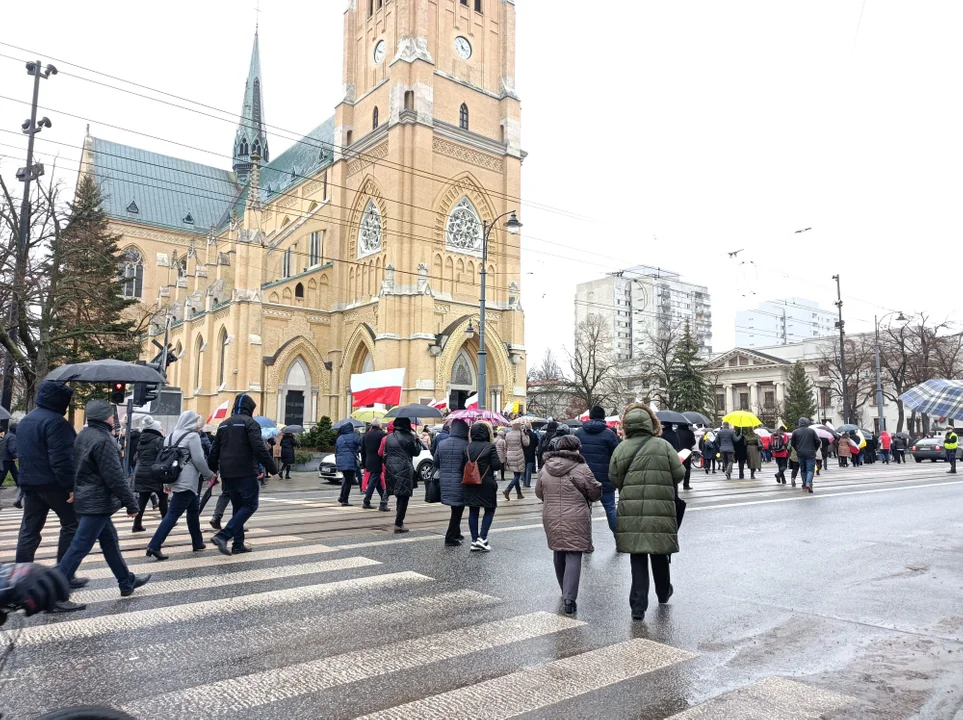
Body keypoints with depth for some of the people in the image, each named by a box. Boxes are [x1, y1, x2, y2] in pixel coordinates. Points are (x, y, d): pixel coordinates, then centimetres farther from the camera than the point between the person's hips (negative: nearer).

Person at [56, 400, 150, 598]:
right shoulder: (103, 440, -21)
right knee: (80, 546, -4)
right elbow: (115, 476, -22)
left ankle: (126, 581, 26)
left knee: (109, 541, 16)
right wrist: (131, 503, -15)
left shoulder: (83, 435, 9)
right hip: (97, 502, -10)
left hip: (86, 498, 10)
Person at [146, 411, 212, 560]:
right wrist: (209, 474, 0)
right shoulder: (192, 436, -11)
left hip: (175, 479, 9)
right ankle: (154, 546, -13)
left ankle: (197, 543, 27)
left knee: (193, 511, 19)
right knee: (173, 514, -9)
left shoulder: (171, 436, 13)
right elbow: (198, 460, -14)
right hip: (187, 481, -9)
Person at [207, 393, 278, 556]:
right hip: (245, 473, -8)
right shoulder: (249, 422, -7)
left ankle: (238, 544, 16)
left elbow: (215, 451, 19)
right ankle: (223, 536, -15)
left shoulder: (223, 425, 16)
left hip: (227, 474, 8)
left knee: (238, 507, 16)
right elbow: (259, 448, -17)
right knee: (250, 505, -2)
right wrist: (272, 468, -14)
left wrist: (211, 470, 29)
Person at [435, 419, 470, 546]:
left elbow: (436, 463, 8)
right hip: (460, 483, -6)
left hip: (445, 483, 6)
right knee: (458, 510, 5)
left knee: (456, 509, 21)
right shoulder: (465, 445, -15)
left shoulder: (442, 443, 1)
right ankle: (450, 538, 6)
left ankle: (455, 533, 32)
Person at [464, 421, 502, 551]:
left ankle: (474, 541, 11)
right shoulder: (490, 446, -11)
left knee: (473, 511, 9)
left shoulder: (467, 447, 3)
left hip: (470, 484, 4)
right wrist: (502, 460, 5)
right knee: (489, 510, 9)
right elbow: (496, 465, -14)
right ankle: (482, 538, -2)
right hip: (486, 484, -4)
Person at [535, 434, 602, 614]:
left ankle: (565, 592, 35)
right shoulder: (581, 469, -11)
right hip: (575, 520, -5)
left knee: (559, 555, 20)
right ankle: (569, 598, -10)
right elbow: (595, 493, -4)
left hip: (551, 519, 5)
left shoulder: (545, 468, 3)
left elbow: (539, 493, 12)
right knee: (573, 556, -2)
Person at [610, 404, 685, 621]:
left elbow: (614, 479, 1)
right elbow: (679, 474, -3)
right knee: (659, 554, 19)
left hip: (630, 510, 0)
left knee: (638, 558, 7)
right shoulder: (663, 446, -5)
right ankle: (663, 593, 40)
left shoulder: (621, 449, -3)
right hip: (661, 509, 0)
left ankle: (638, 606, 4)